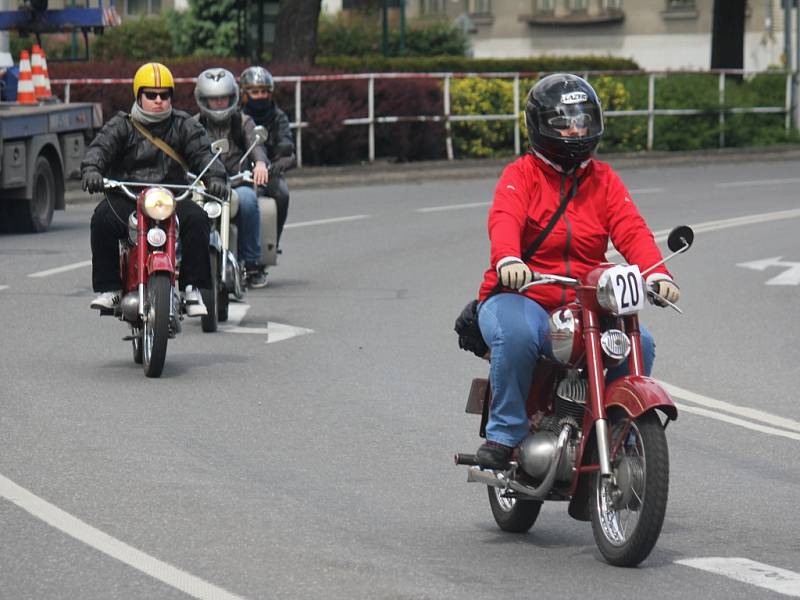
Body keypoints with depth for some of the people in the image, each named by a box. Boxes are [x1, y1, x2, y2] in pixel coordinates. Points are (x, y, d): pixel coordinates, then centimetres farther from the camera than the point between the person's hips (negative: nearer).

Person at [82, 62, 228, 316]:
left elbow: (203, 152, 0)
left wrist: (215, 177, -21)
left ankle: (192, 289, -20)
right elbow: (101, 147, -7)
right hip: (125, 198, 0)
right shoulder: (121, 125, 9)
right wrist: (91, 170, -30)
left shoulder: (184, 126, 12)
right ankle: (109, 287, -19)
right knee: (103, 219, -30)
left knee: (196, 218, -29)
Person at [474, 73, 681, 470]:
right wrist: (508, 260, -43)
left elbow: (631, 230, -2)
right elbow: (504, 219, -19)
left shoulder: (604, 180, 13)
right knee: (516, 335, -37)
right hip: (521, 296, -3)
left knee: (638, 344, -21)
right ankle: (504, 434, -20)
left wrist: (658, 274, -23)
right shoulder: (521, 175, 1)